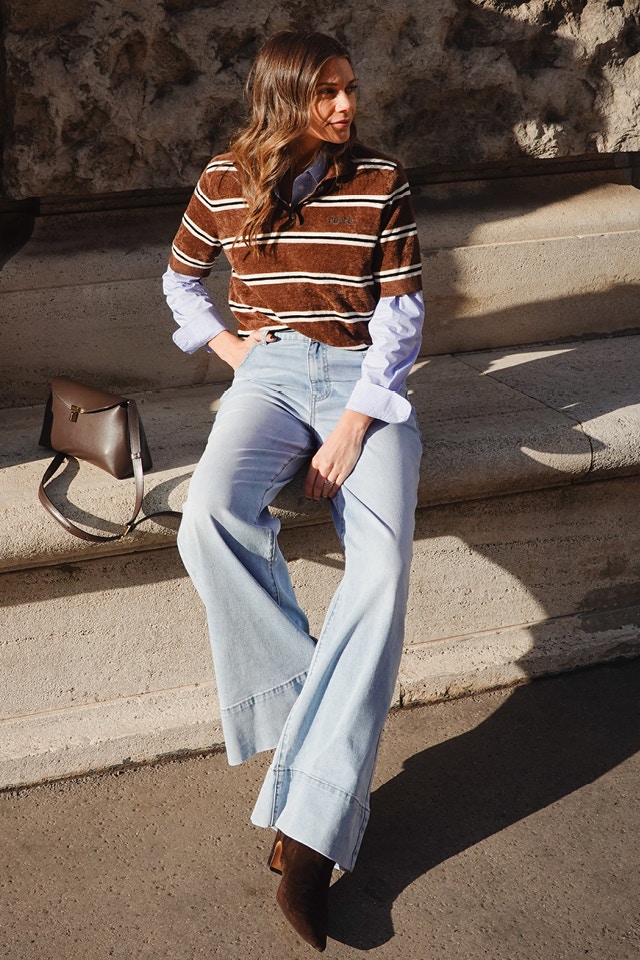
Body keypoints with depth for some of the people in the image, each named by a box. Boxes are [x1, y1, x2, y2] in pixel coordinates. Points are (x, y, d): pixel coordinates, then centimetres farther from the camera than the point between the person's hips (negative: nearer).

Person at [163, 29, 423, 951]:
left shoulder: (382, 183, 4)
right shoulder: (225, 182, 7)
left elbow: (400, 315, -1)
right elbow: (179, 278, 25)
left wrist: (354, 425, -13)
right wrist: (225, 345, 7)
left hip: (363, 380, -1)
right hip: (269, 376, 1)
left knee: (384, 558, -28)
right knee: (210, 516, -34)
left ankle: (309, 823, -28)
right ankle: (314, 726, -21)